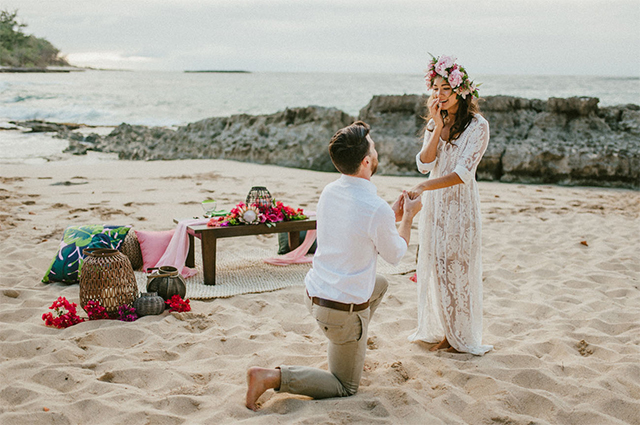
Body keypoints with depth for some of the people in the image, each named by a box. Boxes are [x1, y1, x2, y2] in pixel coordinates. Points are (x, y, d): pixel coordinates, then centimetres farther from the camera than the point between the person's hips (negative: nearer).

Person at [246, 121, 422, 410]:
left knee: (380, 284, 33)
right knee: (345, 387, 11)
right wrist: (407, 217, 10)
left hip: (314, 292, 8)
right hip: (343, 310, -8)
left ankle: (352, 349, 36)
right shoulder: (376, 210, -25)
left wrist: (392, 216, 19)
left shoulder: (329, 192, -3)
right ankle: (272, 377, -7)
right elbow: (395, 255, -4)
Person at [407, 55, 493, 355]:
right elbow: (424, 165, -4)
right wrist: (438, 128, -12)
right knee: (432, 265, 10)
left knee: (456, 267, 0)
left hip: (460, 205, -6)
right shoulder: (434, 124, 9)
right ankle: (437, 328, 25)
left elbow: (463, 173, -21)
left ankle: (458, 335, 14)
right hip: (433, 205, 6)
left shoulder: (477, 126, -11)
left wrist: (423, 187, -29)